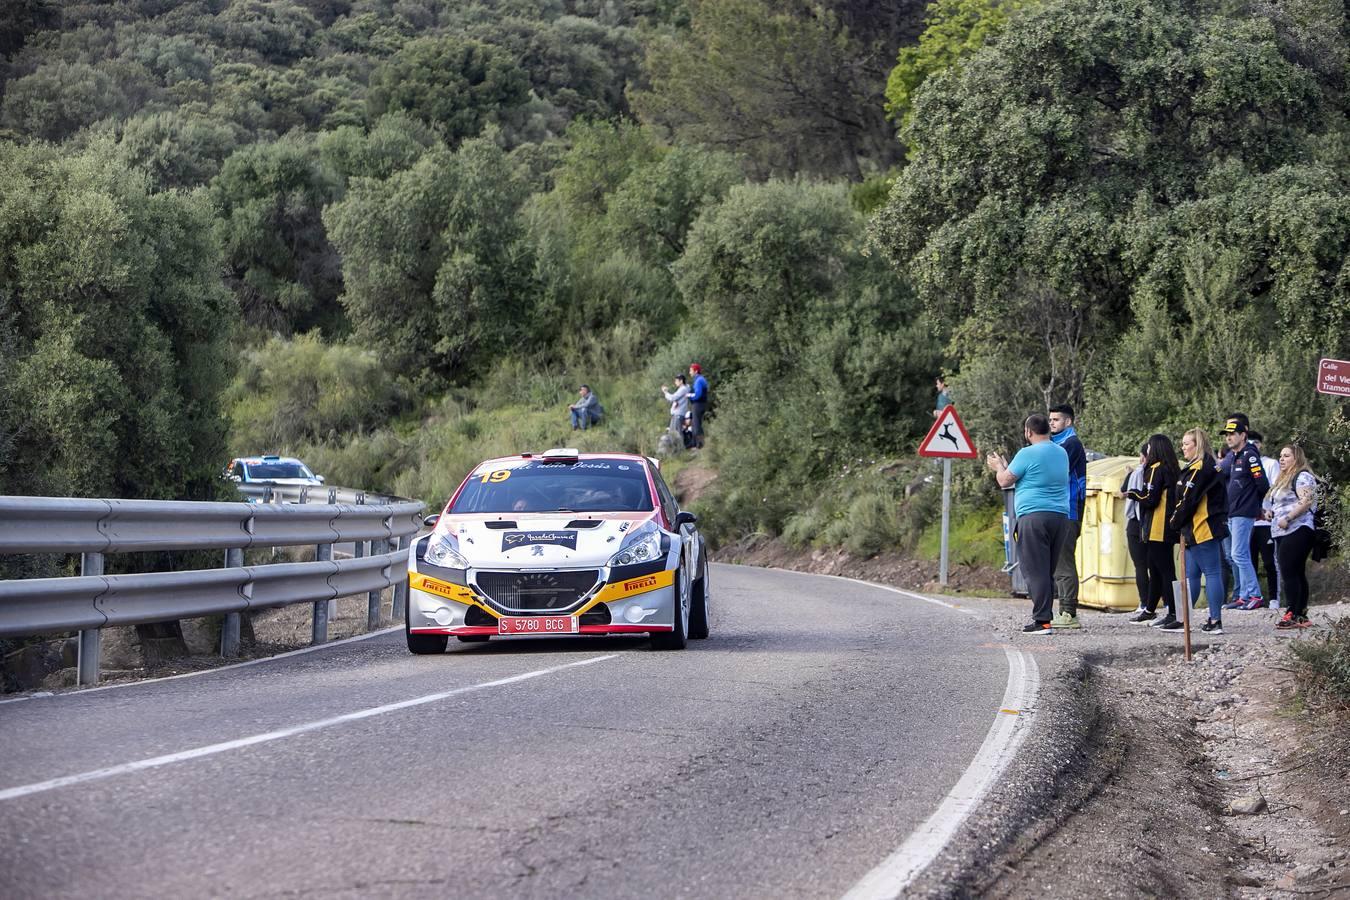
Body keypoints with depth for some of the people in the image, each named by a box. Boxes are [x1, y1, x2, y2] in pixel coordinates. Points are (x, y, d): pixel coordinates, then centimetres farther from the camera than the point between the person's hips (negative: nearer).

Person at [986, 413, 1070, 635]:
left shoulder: (1027, 454, -9)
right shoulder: (1062, 453, 15)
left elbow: (1005, 481, -2)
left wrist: (999, 467, 20)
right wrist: (1004, 465, 37)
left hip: (1034, 515, -7)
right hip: (1060, 516, 7)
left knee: (1036, 571, -6)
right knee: (1048, 572, 12)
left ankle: (1042, 620, -11)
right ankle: (1045, 616, 12)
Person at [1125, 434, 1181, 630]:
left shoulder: (1156, 469, -11)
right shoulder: (1173, 470, 14)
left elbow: (1150, 499, -16)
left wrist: (1134, 494, 2)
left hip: (1157, 530, -9)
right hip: (1169, 529, 9)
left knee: (1165, 571, -10)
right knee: (1156, 569, 18)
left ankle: (1175, 616, -14)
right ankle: (1149, 612, 30)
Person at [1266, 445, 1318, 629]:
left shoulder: (1302, 477, -8)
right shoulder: (1284, 479, 23)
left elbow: (1306, 501, -21)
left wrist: (1287, 518, -24)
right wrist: (1270, 511, 13)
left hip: (1296, 532, -10)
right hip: (1283, 533, 10)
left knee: (1289, 572, -14)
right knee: (1296, 574, 10)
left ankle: (1292, 614, -15)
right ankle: (1301, 616, 12)